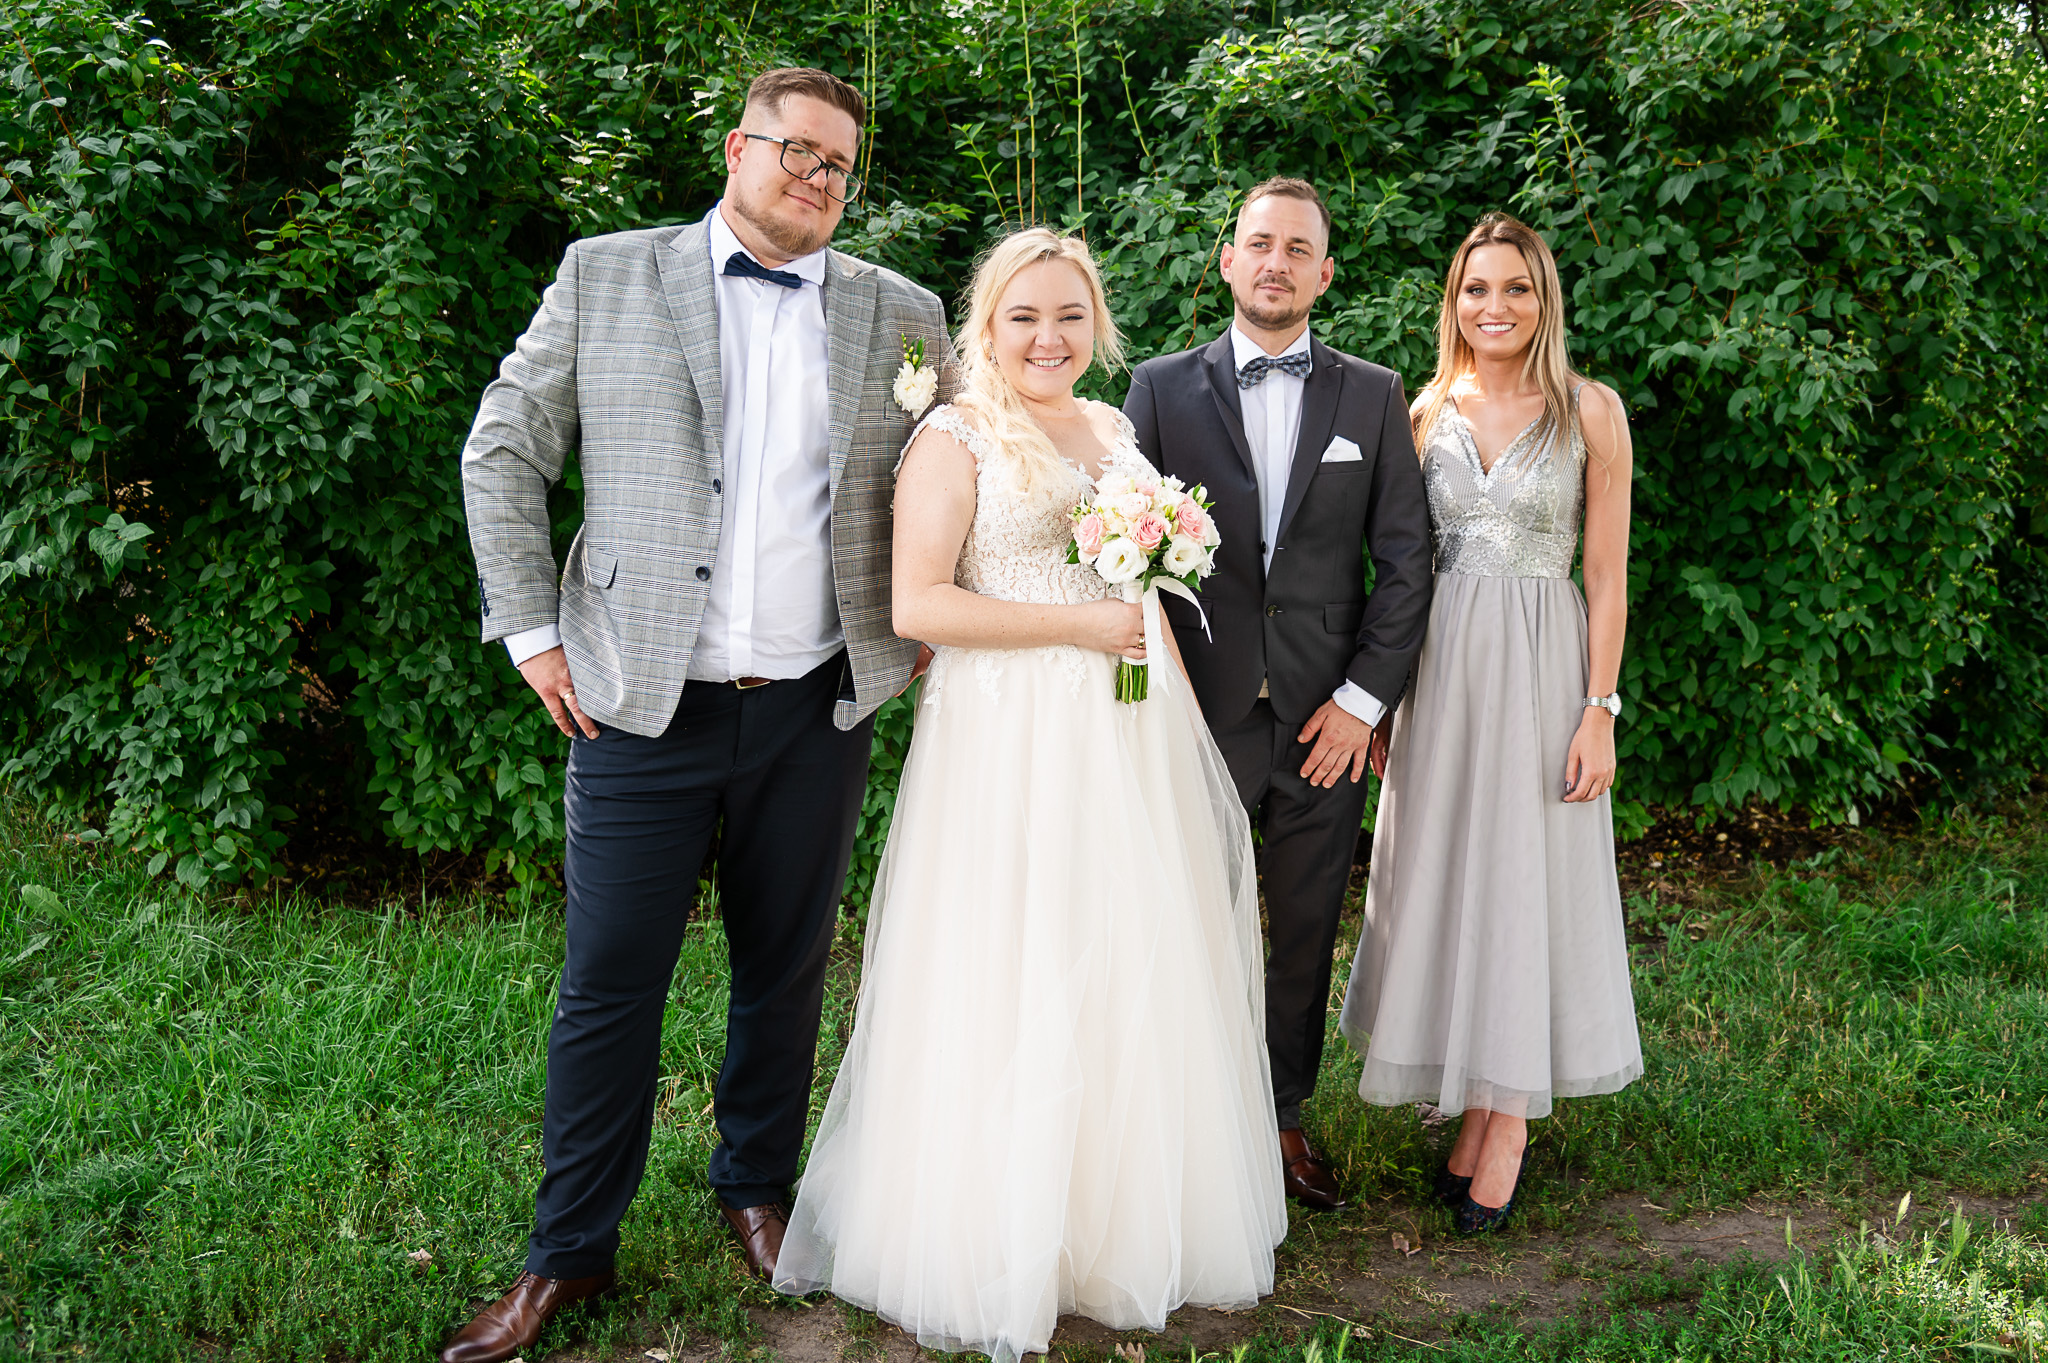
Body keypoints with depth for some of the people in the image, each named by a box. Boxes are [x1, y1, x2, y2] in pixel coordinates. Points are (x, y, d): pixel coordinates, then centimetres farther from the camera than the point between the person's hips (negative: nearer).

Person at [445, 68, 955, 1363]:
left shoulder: (901, 314, 6)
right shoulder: (604, 276, 2)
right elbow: (502, 454, 5)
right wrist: (532, 630, -1)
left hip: (817, 713, 2)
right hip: (644, 710, -2)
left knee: (787, 972, 14)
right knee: (609, 987, 4)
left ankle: (758, 1191, 37)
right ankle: (570, 1252, 22)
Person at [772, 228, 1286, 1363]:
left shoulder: (1115, 429, 16)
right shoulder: (957, 437, -5)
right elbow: (917, 605, -15)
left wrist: (1182, 703, 17)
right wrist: (1080, 625, -16)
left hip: (1131, 737, 7)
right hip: (1009, 742, -7)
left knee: (1132, 978, 11)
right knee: (1014, 987, -2)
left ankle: (1125, 1220, 27)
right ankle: (1000, 1240, 14)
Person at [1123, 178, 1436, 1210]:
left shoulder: (1374, 396, 7)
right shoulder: (1160, 387, 4)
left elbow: (1406, 562, 4)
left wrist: (1365, 698, -4)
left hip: (1326, 722, 2)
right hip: (1200, 714, -1)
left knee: (1306, 934, 12)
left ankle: (1284, 1115, 30)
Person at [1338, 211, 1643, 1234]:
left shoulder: (1591, 411, 0)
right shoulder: (1427, 410, 8)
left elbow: (1607, 572, -2)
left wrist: (1600, 708, -8)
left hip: (1542, 666, -3)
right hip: (1439, 663, 3)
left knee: (1525, 878, 2)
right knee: (1441, 875, 5)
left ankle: (1507, 1121, 14)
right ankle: (1477, 1105, 19)